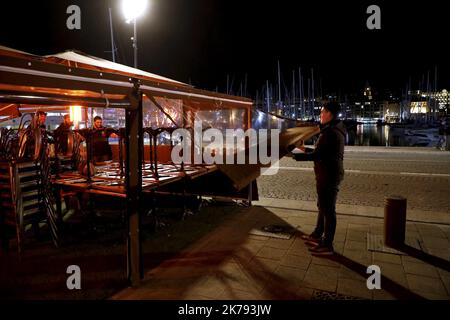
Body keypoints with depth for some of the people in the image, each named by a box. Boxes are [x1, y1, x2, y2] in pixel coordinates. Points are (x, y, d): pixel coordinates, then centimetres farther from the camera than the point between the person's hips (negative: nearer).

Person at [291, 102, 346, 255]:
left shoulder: (329, 132, -20)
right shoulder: (336, 130, 14)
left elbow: (317, 155, -24)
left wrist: (295, 156, -18)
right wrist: (306, 149, 26)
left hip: (328, 176, -11)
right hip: (330, 174, 11)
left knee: (328, 209, -2)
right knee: (323, 206, 20)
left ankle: (327, 245, 8)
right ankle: (317, 235, 34)